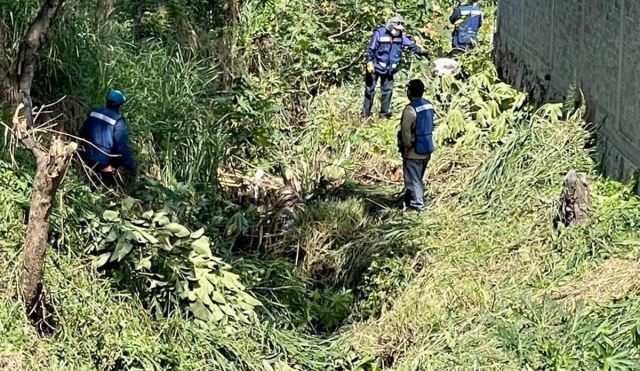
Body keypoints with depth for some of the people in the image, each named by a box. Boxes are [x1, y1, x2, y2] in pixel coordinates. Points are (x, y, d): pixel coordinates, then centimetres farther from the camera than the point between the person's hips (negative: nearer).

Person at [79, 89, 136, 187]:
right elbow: (122, 147, -18)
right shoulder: (118, 121, -18)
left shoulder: (94, 112, 0)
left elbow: (82, 133, 12)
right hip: (103, 162, -7)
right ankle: (107, 174, 7)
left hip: (87, 159, 7)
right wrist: (132, 167, -9)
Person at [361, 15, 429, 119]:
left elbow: (411, 45, -1)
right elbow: (370, 49, -14)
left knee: (388, 90, 7)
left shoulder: (401, 36, 0)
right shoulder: (379, 33, -15)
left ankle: (384, 113, 17)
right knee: (370, 89, 2)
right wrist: (369, 63, -18)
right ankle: (366, 112, 9)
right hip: (375, 67, -5)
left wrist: (421, 51, -15)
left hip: (388, 69, 5)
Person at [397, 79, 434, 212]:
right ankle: (411, 199, 32)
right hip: (427, 148, 8)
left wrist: (406, 146, -5)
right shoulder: (429, 105, 2)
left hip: (414, 151, -8)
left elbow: (405, 131, -21)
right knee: (418, 177, 20)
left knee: (413, 178, 3)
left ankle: (416, 204, 5)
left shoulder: (410, 109, -21)